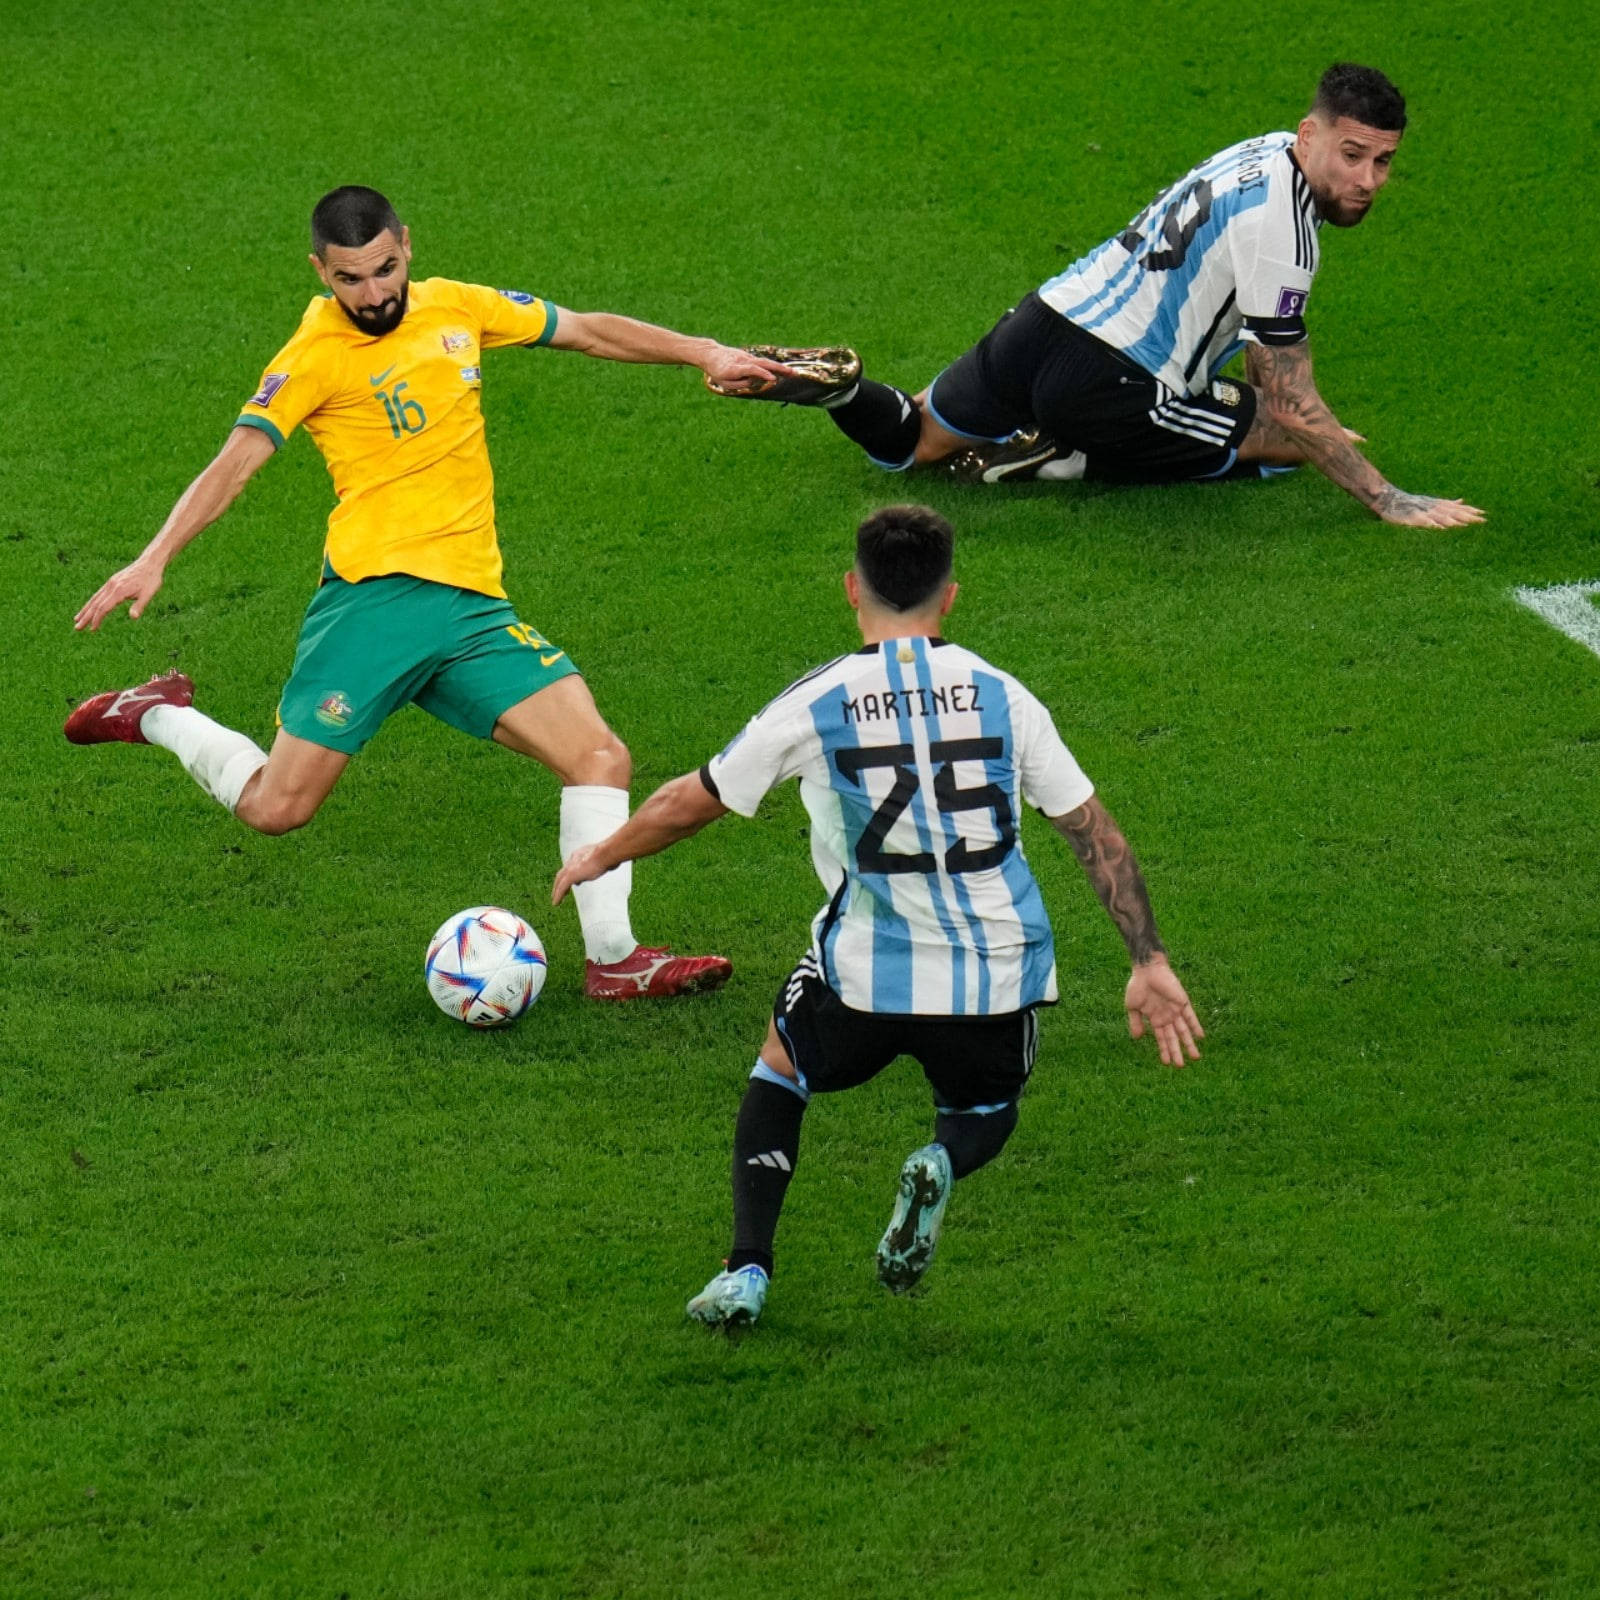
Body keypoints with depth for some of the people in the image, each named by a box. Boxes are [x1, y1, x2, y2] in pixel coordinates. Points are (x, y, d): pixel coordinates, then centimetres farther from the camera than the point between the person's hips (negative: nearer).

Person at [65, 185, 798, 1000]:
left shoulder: (458, 308, 12)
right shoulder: (315, 356, -2)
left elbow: (587, 330, 24)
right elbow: (235, 463, -9)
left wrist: (703, 352, 20)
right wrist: (153, 559, -20)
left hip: (473, 604, 5)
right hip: (375, 595, -5)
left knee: (601, 758, -9)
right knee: (276, 808, -8)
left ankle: (612, 957, -1)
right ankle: (159, 716, 19)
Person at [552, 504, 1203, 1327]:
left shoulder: (814, 704, -4)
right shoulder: (1000, 695, 1)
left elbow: (690, 803, 9)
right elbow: (1096, 834, 3)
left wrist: (600, 857, 27)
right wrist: (1150, 962, 9)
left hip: (866, 975, -1)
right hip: (998, 976, 1)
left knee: (777, 1075, 28)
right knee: (984, 1112, 30)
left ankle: (746, 1271, 9)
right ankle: (942, 1163, -9)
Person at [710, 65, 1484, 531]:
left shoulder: (1268, 155, 10)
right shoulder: (1277, 224, -20)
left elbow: (1258, 340, 27)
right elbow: (1290, 404, -18)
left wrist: (1310, 423, 30)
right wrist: (1389, 500, -16)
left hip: (1045, 317, 9)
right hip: (1105, 381, -9)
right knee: (1288, 440, 1)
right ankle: (1069, 461, -7)